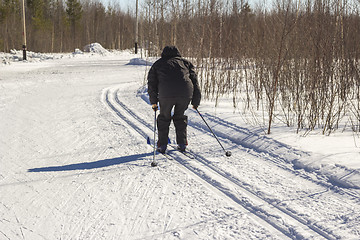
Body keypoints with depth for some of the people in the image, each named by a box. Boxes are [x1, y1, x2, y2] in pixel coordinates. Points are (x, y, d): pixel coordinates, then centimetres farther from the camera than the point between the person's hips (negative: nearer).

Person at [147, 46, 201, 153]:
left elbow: (151, 84, 17)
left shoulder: (158, 64, 25)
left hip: (166, 94, -2)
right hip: (186, 94, 2)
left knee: (164, 117, 19)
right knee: (180, 116, 24)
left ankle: (162, 145, 17)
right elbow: (194, 81, 24)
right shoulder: (185, 62, 29)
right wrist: (196, 101, 26)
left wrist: (153, 102, 20)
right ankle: (182, 143, 21)